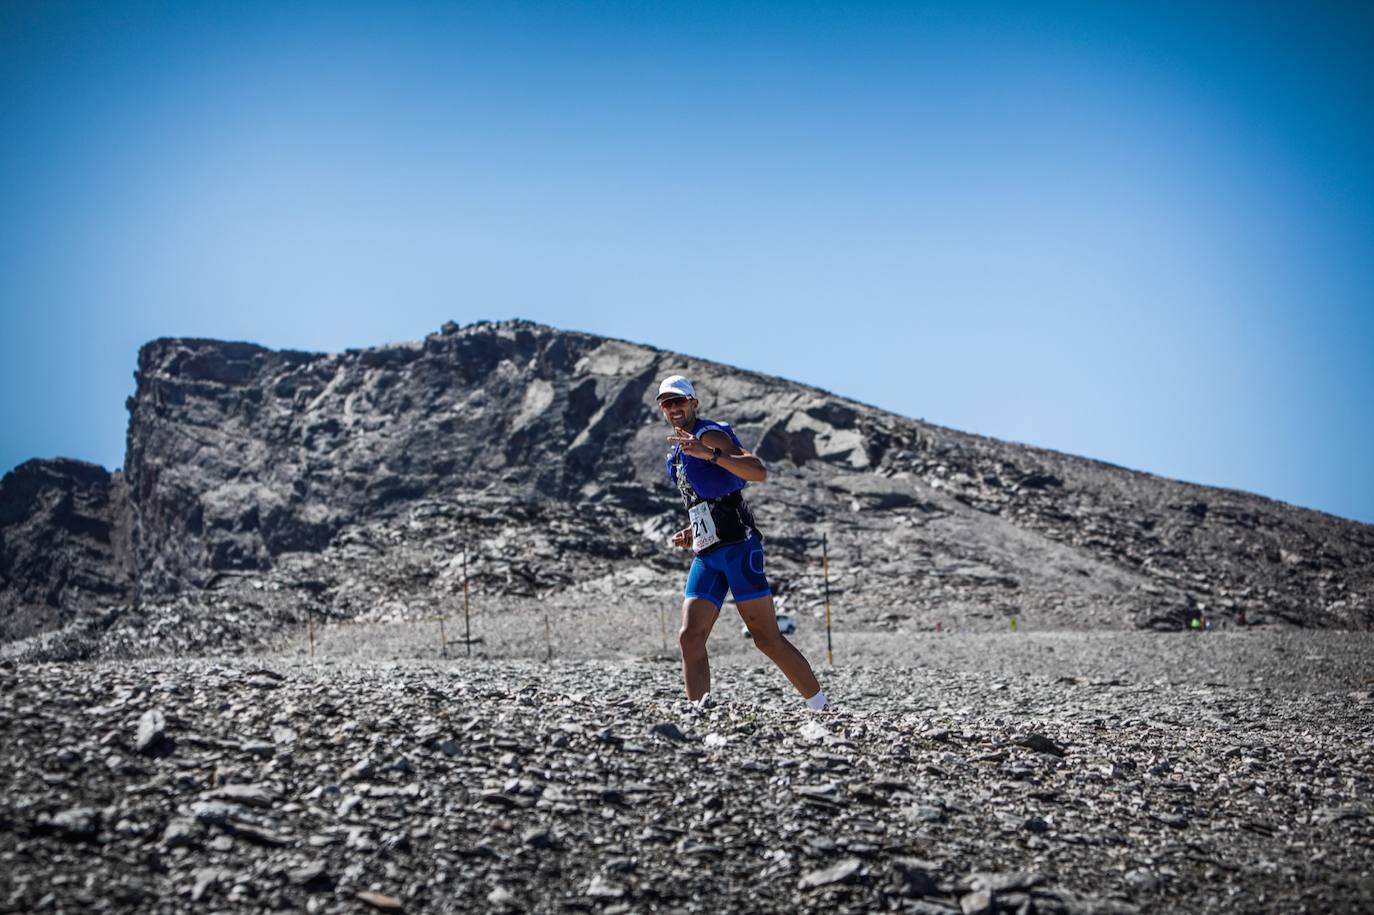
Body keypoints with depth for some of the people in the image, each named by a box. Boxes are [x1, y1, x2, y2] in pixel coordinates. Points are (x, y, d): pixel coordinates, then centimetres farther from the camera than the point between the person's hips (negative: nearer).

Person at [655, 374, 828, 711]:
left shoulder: (709, 435, -6)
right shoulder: (677, 454, 21)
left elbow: (759, 472, -22)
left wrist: (710, 453, -32)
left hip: (738, 547, -8)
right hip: (706, 555, 8)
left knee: (767, 638, -6)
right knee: (690, 638, -8)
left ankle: (823, 709, 5)